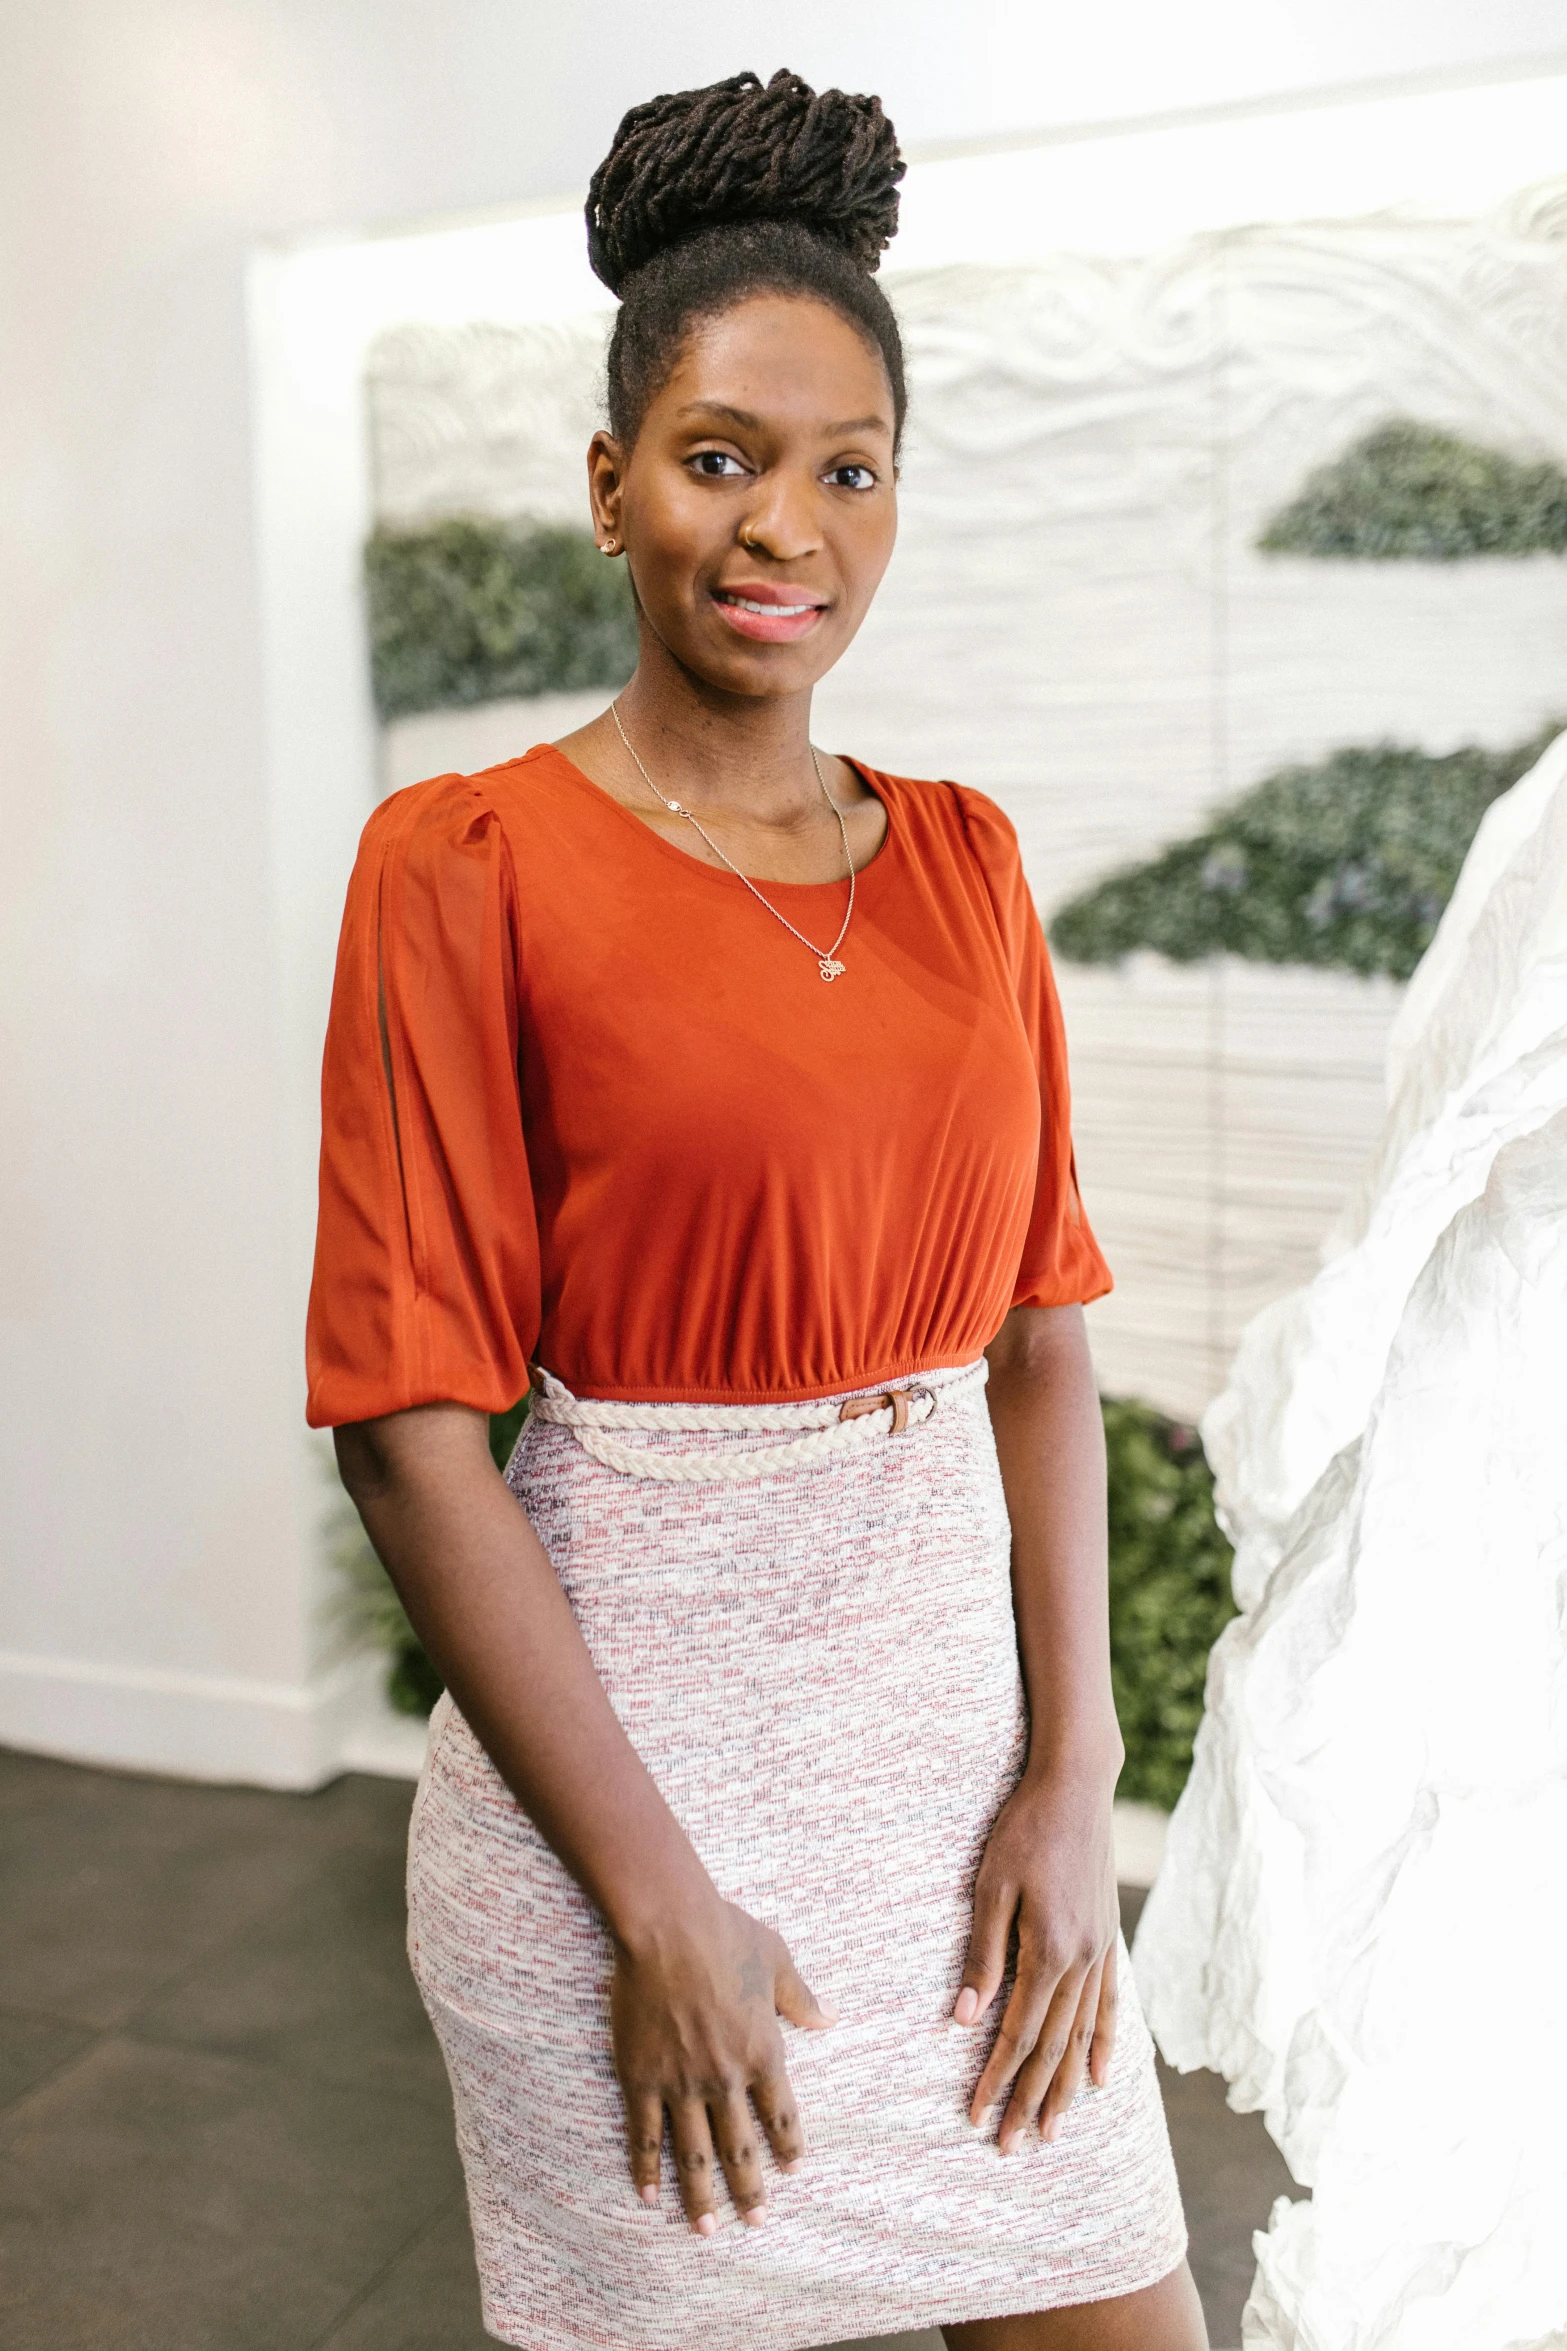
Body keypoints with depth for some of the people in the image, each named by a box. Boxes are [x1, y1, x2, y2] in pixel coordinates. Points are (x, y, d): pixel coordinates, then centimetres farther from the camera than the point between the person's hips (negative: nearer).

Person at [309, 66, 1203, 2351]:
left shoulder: (963, 860, 6)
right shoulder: (468, 864, -9)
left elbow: (1040, 1343, 7)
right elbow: (414, 1431, -12)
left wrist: (1072, 1777, -1)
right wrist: (661, 1904, -12)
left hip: (959, 1698, 5)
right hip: (621, 1728, -4)